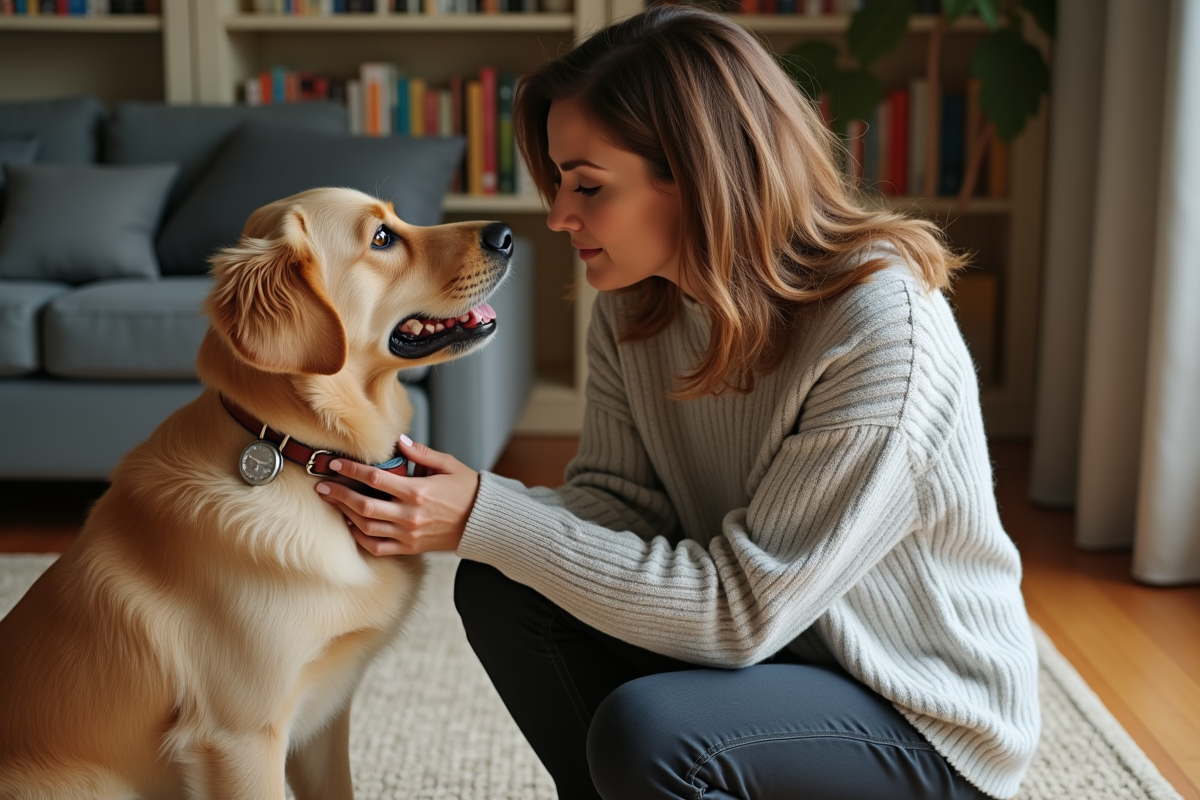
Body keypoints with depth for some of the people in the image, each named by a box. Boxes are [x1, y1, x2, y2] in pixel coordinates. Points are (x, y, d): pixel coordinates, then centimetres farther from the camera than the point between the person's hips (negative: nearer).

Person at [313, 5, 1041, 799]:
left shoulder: (882, 329, -28)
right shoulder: (636, 305, -5)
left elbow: (740, 609, -28)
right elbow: (616, 504, -6)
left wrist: (488, 519, -29)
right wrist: (445, 507, -24)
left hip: (925, 718, -6)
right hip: (768, 650, 6)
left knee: (645, 731, -30)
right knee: (502, 590, -11)